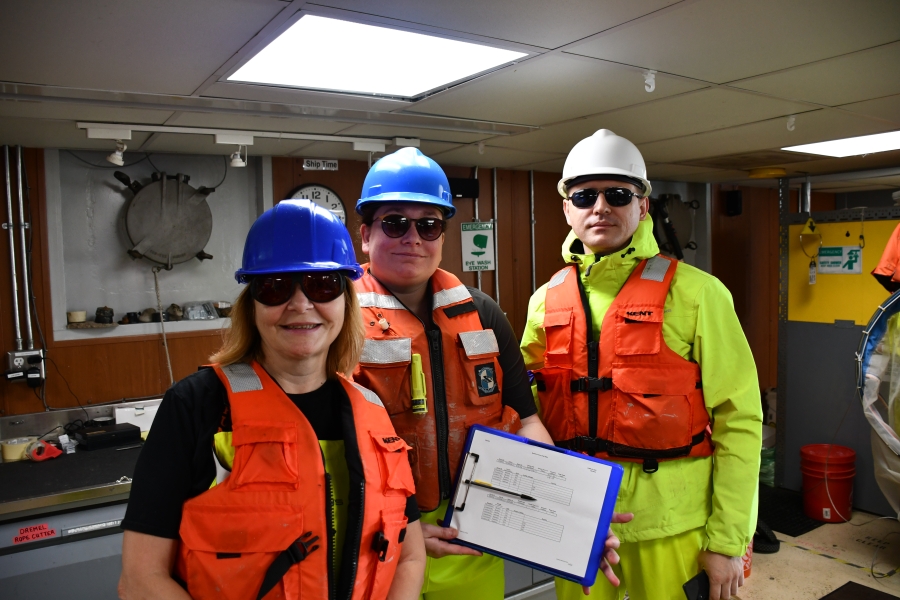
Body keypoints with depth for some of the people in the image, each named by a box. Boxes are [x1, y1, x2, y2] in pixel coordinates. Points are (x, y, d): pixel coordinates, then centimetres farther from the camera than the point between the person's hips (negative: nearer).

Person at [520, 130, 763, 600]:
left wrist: (727, 540, -8)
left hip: (670, 525, -3)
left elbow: (738, 419, -7)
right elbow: (530, 411, 11)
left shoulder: (695, 292, -8)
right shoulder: (547, 301, 3)